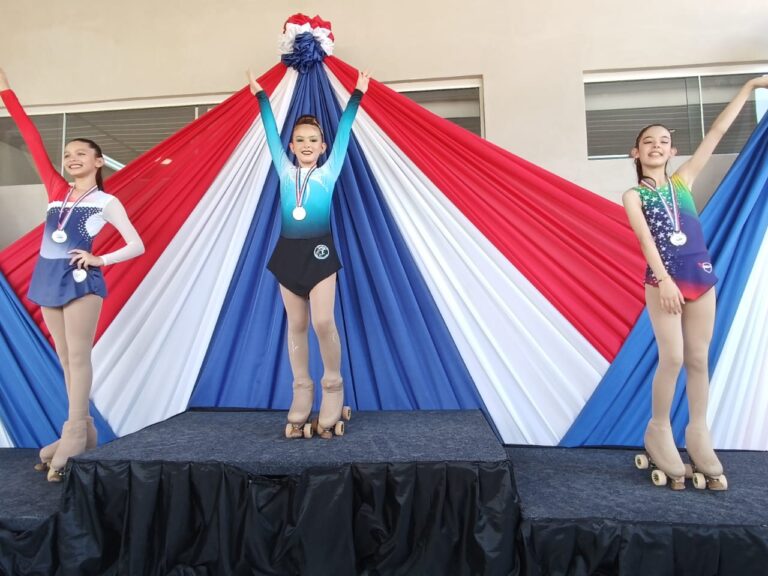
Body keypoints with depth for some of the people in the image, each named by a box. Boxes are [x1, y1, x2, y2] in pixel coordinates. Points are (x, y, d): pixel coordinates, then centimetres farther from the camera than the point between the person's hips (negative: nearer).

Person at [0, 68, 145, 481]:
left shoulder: (106, 202, -1)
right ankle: (83, 430, 16)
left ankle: (73, 435, -1)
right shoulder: (57, 191, 12)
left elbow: (137, 246, -4)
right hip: (49, 280, 6)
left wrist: (99, 260, -13)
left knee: (78, 358, -6)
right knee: (66, 360, 8)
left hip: (80, 281, -6)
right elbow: (34, 142, 10)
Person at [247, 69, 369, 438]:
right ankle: (302, 394, 14)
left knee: (323, 322, -13)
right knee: (296, 325, 6)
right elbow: (271, 133, 16)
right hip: (289, 252, 3)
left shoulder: (329, 172, 4)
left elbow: (344, 132, 5)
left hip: (319, 251, -3)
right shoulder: (285, 171, 9)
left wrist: (357, 94, 8)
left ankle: (333, 388, 7)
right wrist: (260, 95, 23)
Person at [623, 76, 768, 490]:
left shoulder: (683, 180, 13)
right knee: (672, 358, -9)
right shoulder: (633, 195, 4)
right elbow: (645, 239, -9)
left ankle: (698, 436, 19)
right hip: (663, 281, -3)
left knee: (699, 359, 7)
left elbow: (717, 133, 12)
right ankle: (659, 432, 8)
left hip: (701, 278, 3)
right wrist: (664, 280, -19)